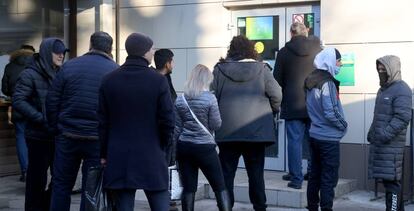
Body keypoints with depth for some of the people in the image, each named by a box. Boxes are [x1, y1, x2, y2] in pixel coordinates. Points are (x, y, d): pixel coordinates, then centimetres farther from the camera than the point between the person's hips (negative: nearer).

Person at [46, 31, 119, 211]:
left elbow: (52, 102, 1)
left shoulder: (69, 66, 1)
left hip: (67, 136, 2)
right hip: (99, 140, -1)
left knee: (61, 184, 14)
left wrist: (57, 129, 10)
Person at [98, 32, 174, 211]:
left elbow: (102, 121, 3)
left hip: (118, 159, 3)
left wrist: (103, 153, 11)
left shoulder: (109, 81, 1)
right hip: (151, 156, -2)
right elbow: (167, 120, -8)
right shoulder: (158, 81, -8)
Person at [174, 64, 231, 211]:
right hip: (205, 147, -4)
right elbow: (216, 125, -6)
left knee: (188, 188, 6)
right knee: (220, 186, 3)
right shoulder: (210, 98, -9)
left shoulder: (180, 100, 4)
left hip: (184, 147, 4)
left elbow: (176, 129, 6)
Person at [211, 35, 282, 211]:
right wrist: (272, 111, 14)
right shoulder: (261, 69, -2)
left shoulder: (220, 69, 0)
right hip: (257, 130, 0)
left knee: (226, 173, 8)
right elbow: (276, 94, -5)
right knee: (256, 173, 10)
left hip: (227, 130, 0)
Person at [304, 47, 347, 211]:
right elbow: (330, 112, -20)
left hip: (314, 135, 8)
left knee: (315, 175, 15)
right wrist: (343, 125, -5)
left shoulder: (311, 81, 8)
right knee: (329, 179, -2)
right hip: (329, 137, -8)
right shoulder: (327, 83, -17)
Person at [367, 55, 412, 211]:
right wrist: (371, 133, 21)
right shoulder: (383, 89, 20)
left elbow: (402, 117, -19)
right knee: (387, 179, 12)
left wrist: (386, 135, -22)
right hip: (379, 142, 9)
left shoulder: (401, 90, -10)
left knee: (391, 180, -9)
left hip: (392, 144, -9)